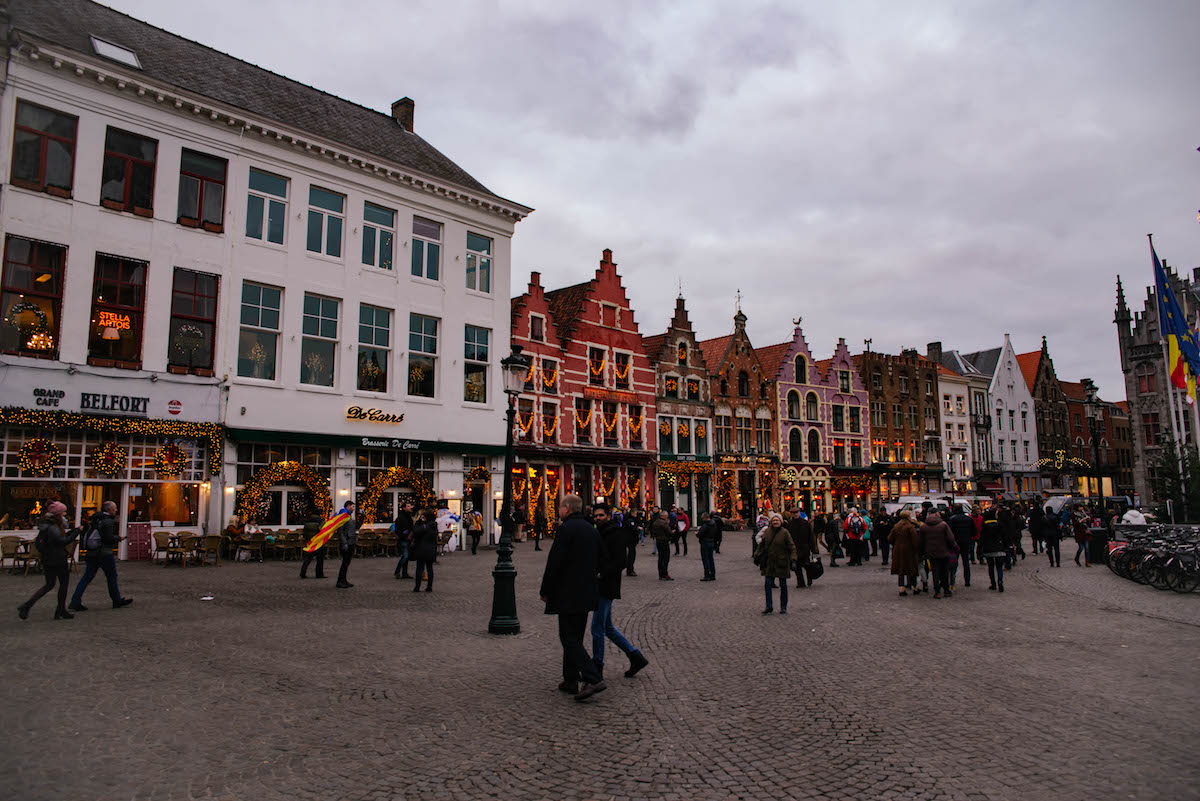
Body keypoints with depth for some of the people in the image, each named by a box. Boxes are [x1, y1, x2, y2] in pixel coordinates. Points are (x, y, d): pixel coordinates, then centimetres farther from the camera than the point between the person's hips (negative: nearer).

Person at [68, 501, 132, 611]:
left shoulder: (96, 519, 11)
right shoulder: (108, 521, -15)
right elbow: (108, 538, -22)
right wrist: (119, 538, -4)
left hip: (92, 554, 8)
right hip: (104, 554, -8)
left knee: (87, 577, 8)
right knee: (112, 576, 6)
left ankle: (75, 602, 2)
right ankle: (117, 600, 17)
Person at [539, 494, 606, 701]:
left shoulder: (566, 529, -14)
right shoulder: (592, 530, 11)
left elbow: (554, 562, -17)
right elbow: (597, 562, 17)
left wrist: (545, 591, -7)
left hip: (568, 594, -8)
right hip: (586, 593, 9)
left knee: (569, 639, -5)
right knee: (574, 638, 16)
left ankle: (594, 679, -14)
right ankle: (570, 681, 22)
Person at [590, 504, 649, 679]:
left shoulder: (616, 534, -12)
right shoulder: (599, 533, 14)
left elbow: (620, 562, -18)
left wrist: (601, 574, -22)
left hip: (606, 588, -9)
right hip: (599, 587, 9)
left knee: (597, 628, -2)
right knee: (607, 627, 14)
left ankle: (597, 668, 11)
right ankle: (636, 657, 21)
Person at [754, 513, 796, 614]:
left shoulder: (785, 532, -8)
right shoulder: (767, 531, 3)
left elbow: (792, 547, -8)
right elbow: (761, 544, 16)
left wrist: (793, 559, -17)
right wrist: (757, 555, 16)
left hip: (782, 563, -3)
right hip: (769, 563, 3)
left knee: (783, 585, 7)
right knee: (767, 584, -1)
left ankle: (783, 607, 19)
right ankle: (769, 607, 8)